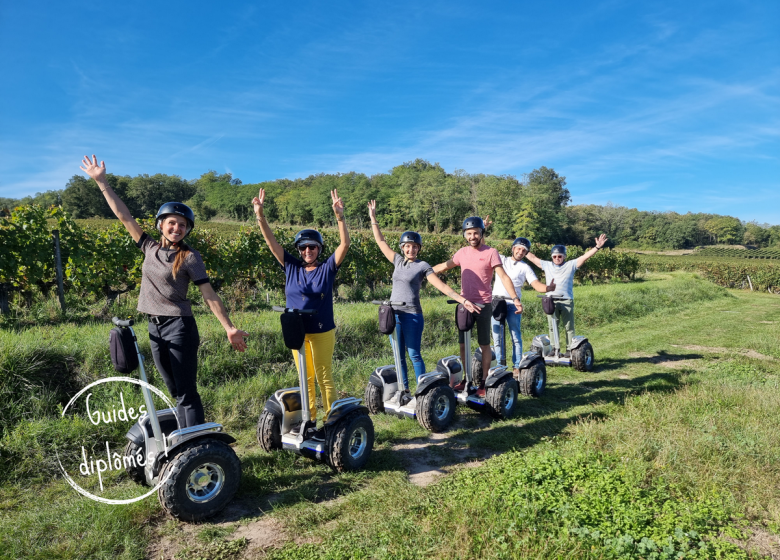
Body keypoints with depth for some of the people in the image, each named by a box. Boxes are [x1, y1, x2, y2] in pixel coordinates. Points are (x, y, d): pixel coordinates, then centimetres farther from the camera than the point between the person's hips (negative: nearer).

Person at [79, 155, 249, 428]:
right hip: (155, 328, 6)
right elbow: (124, 215, 10)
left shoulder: (189, 256, -8)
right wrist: (101, 182, 9)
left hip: (179, 327, -6)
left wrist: (229, 329, -16)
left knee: (186, 393, -5)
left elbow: (209, 295, -11)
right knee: (175, 392, 12)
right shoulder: (151, 248, 8)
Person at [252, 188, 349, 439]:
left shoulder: (327, 268, -5)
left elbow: (344, 244, -17)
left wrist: (339, 216, -30)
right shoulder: (291, 267, 1)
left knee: (324, 377, 3)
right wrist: (260, 215, -14)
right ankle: (309, 421, 25)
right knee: (305, 378, 13)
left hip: (322, 331, -3)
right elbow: (272, 242, -3)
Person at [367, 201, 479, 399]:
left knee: (414, 354, 0)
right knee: (399, 355, 9)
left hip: (412, 315, -4)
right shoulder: (398, 261, 9)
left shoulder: (422, 265, -3)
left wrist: (462, 300, -17)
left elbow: (441, 285, -8)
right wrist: (373, 217, 15)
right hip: (393, 314, 5)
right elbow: (380, 241, 15)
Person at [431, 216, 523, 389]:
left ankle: (484, 381, 16)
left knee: (484, 344, 6)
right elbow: (445, 266, 18)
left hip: (483, 304, -5)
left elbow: (503, 277, -13)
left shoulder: (491, 252, -8)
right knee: (463, 344, 11)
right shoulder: (462, 252, 6)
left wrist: (515, 299, -24)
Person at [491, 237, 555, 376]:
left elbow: (537, 285, 0)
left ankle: (517, 367, 5)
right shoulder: (501, 259, 16)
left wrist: (548, 288, -22)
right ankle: (500, 365, 12)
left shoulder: (525, 267, 11)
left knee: (516, 336, -1)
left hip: (513, 304, -1)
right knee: (496, 335, 2)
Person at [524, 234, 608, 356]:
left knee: (569, 327, 1)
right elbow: (532, 257, 21)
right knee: (552, 327, 7)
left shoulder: (571, 265, 7)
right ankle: (554, 349, 16)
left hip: (567, 301, -3)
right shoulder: (547, 265, 14)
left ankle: (570, 350, 5)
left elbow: (585, 256, -1)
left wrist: (597, 247, -10)